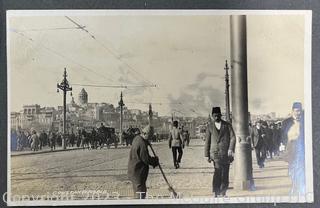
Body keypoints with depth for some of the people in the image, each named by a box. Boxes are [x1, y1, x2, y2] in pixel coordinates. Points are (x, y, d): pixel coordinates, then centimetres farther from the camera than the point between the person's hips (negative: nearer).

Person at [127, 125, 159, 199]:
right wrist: (155, 161, -4)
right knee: (140, 191, -4)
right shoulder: (142, 144, -24)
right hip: (138, 171, -10)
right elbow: (146, 159, -20)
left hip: (133, 169, 10)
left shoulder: (137, 138, 7)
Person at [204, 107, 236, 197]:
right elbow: (207, 141, 11)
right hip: (215, 152, -1)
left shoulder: (227, 125, 8)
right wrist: (207, 155, 8)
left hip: (226, 153, 1)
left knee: (225, 173, 5)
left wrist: (231, 149, -15)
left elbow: (233, 137, 0)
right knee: (218, 170, -20)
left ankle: (223, 192, 19)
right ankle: (216, 192, -16)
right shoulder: (209, 126, 9)